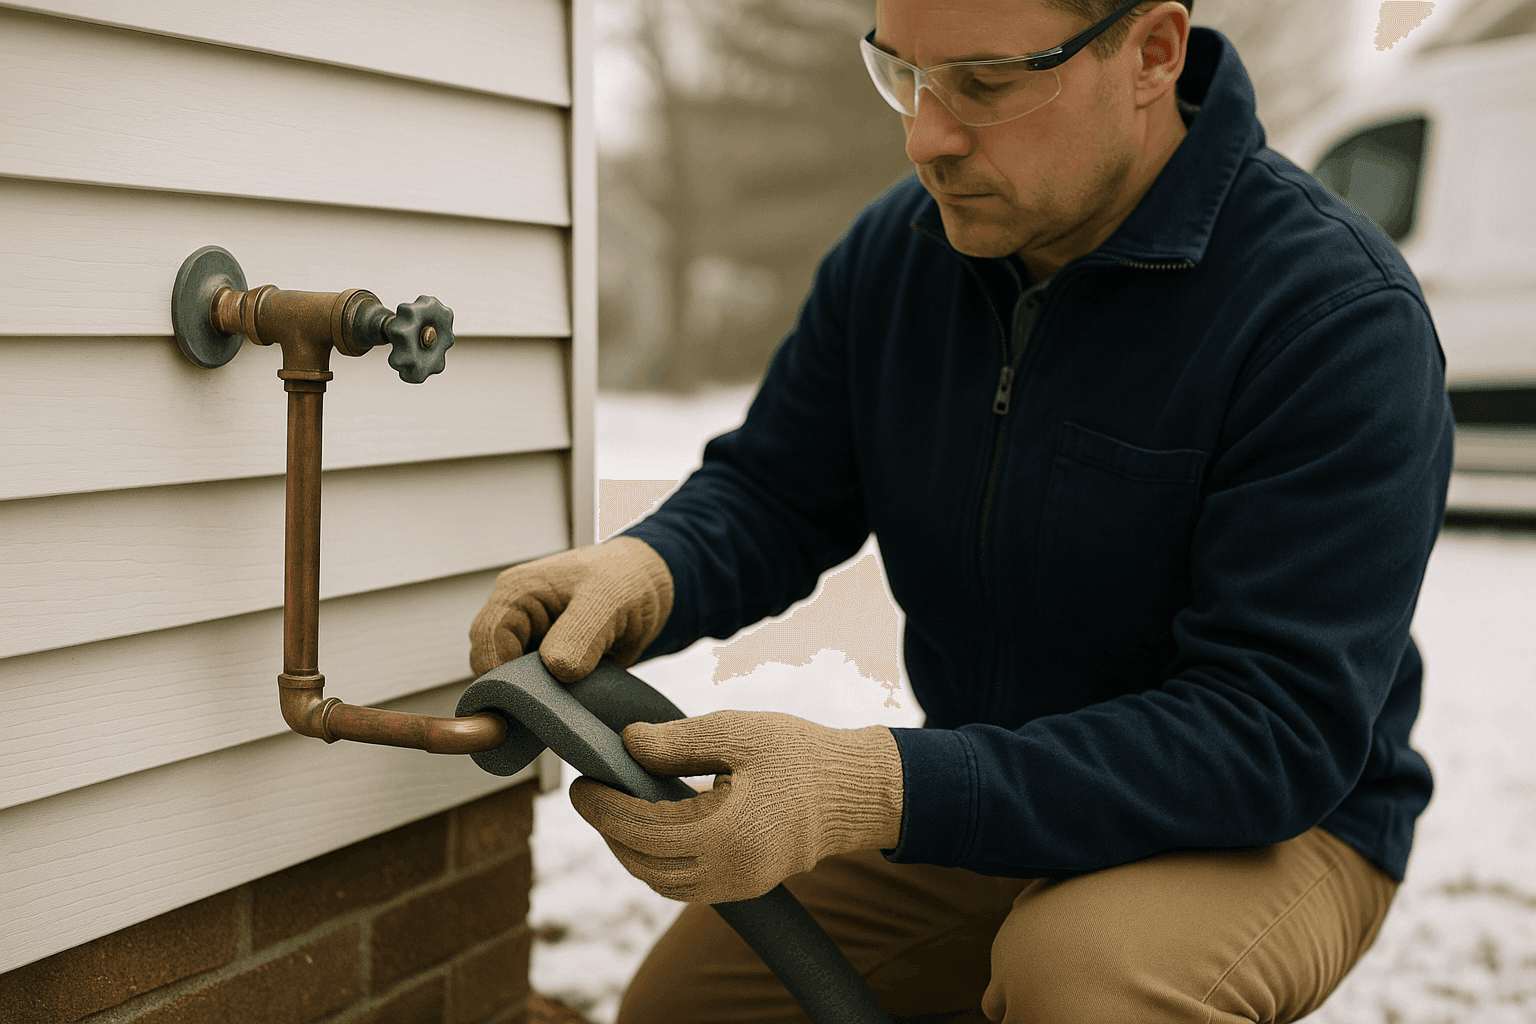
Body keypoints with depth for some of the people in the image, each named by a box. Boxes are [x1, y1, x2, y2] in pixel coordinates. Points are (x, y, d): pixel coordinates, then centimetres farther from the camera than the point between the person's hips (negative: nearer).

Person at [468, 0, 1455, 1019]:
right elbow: (771, 491, 3)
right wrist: (645, 572, -24)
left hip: (1272, 821, -6)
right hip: (985, 798, 6)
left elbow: (1277, 729, -30)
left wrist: (879, 791, -40)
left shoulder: (1339, 315, -25)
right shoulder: (893, 251, -5)